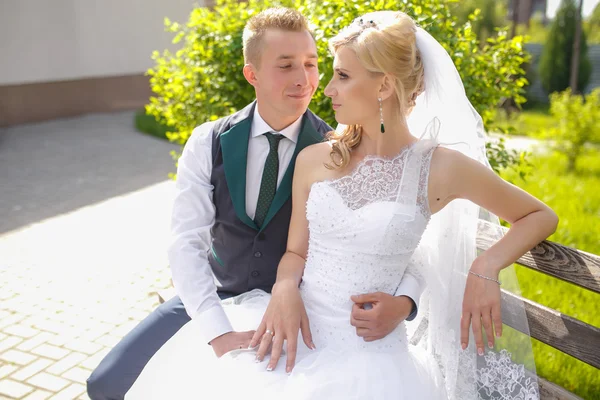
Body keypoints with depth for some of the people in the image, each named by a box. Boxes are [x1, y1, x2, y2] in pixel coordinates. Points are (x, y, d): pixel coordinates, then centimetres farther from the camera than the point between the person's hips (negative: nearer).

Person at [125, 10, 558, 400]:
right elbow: (295, 251, 10)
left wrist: (486, 266, -11)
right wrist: (285, 288, -12)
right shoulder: (314, 159, 2)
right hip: (294, 330, 3)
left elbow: (541, 215, 6)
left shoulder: (442, 167, -7)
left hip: (368, 352, -2)